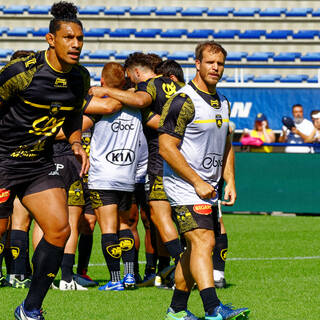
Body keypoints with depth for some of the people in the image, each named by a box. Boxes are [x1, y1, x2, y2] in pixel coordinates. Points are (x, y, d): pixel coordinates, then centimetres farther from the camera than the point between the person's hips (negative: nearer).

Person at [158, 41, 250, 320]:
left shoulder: (223, 103, 13)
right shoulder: (183, 101, -13)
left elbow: (226, 147, 25)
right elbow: (166, 148, -16)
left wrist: (230, 182, 12)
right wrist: (197, 182, -16)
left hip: (207, 189, 9)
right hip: (184, 186, -8)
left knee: (199, 247, 10)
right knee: (203, 242, -19)